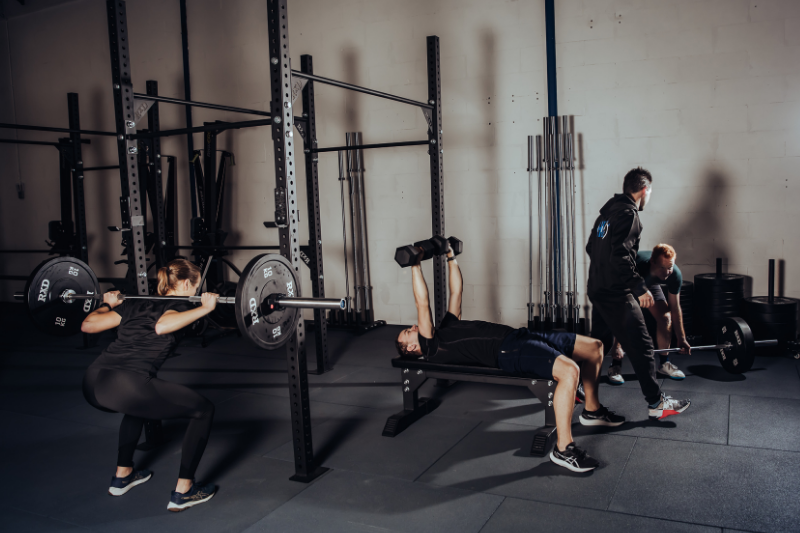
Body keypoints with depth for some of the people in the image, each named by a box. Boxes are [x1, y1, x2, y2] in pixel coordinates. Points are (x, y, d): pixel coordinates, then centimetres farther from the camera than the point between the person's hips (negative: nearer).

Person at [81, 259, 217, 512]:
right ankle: (183, 492, 12)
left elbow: (88, 325, 26)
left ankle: (122, 475, 44)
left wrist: (107, 304, 43)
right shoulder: (179, 305, 8)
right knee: (203, 410, 9)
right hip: (126, 384, -8)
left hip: (92, 384, 8)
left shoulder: (135, 303, 26)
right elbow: (162, 326, -16)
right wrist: (204, 308, -10)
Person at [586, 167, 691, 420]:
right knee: (640, 345, -4)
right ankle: (656, 403, 2)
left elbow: (591, 247, 21)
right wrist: (640, 288, -21)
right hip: (616, 292, -10)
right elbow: (620, 256, -24)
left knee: (598, 342, 20)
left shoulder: (608, 211, 14)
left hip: (597, 288, 10)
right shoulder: (628, 213, -14)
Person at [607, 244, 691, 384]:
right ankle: (615, 367, -15)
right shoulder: (637, 267, -45)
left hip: (649, 284, 4)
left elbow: (675, 308, -14)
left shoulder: (675, 275, -30)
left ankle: (664, 364, 6)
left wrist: (682, 340, -8)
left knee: (665, 318, -11)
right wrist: (617, 345, -44)